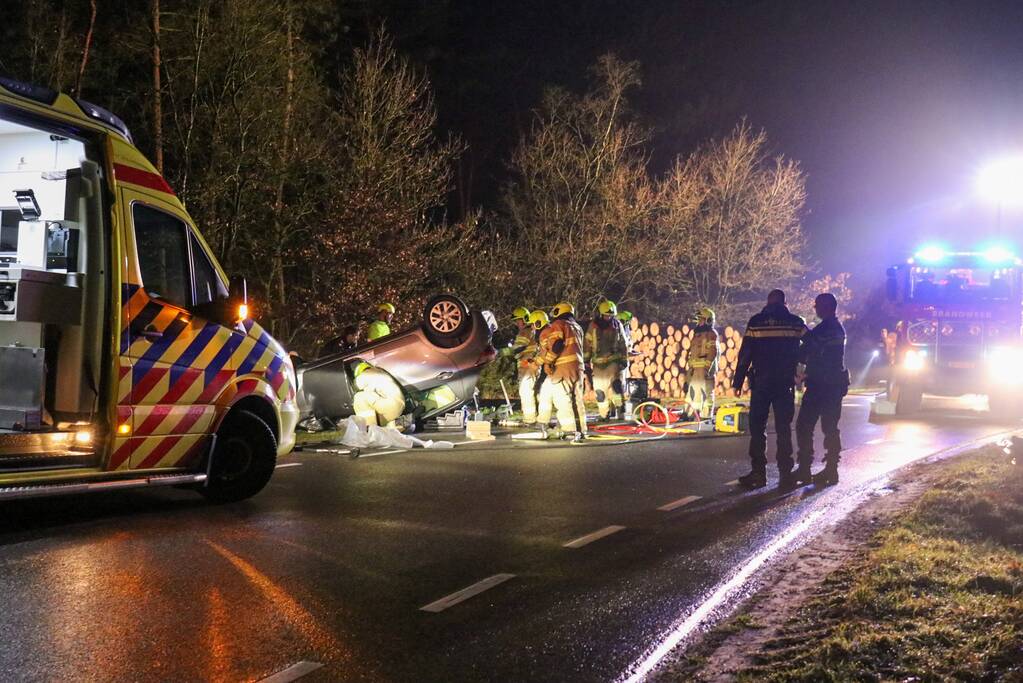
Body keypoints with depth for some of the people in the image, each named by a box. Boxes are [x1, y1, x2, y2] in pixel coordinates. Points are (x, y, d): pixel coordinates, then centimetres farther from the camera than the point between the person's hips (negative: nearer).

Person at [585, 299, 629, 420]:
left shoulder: (617, 325, 4)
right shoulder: (593, 326, -1)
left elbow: (622, 344, 11)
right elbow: (587, 344, 2)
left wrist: (623, 360, 7)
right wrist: (586, 363, 1)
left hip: (614, 360, 0)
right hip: (598, 362, 0)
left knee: (616, 383, -23)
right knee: (600, 392, 3)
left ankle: (614, 409, -8)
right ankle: (604, 415, 17)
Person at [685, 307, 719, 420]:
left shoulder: (711, 334, -6)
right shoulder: (697, 334, 21)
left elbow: (712, 353, -16)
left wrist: (707, 367, -23)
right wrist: (689, 367, 24)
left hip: (706, 370, -9)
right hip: (695, 370, 9)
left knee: (707, 393, -7)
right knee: (693, 393, 13)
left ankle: (706, 416, -7)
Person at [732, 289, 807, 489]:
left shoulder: (756, 322, -1)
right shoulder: (795, 322, 3)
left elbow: (745, 354, -3)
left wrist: (738, 380, 1)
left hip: (761, 381, -1)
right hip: (785, 381, 2)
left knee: (757, 426, 3)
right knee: (784, 427, 8)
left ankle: (759, 472, -1)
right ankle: (785, 471, 7)